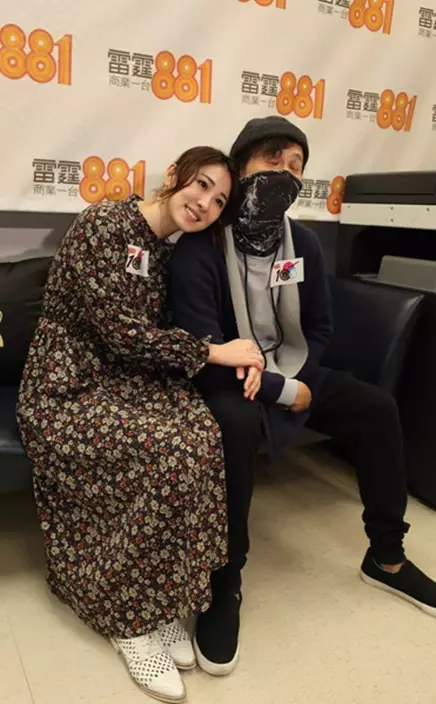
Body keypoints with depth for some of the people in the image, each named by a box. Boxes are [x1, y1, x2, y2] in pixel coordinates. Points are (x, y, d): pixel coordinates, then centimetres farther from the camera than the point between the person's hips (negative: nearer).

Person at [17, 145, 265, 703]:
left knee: (202, 434, -24)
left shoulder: (169, 256, 13)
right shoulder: (104, 223, -12)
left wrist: (240, 356, -8)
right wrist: (215, 353, -15)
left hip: (128, 381, 6)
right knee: (170, 449, -28)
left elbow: (158, 336, 9)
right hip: (68, 387, -6)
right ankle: (131, 617, -8)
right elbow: (120, 331, -19)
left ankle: (160, 602, -9)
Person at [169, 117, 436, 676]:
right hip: (223, 379, -6)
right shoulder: (200, 248, -22)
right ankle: (223, 585, -19)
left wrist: (299, 379, -9)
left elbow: (318, 328, 9)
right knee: (237, 423, -39)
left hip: (290, 373, 7)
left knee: (376, 408, -3)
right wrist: (283, 392, -23)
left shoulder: (304, 243, -2)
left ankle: (385, 555, 15)